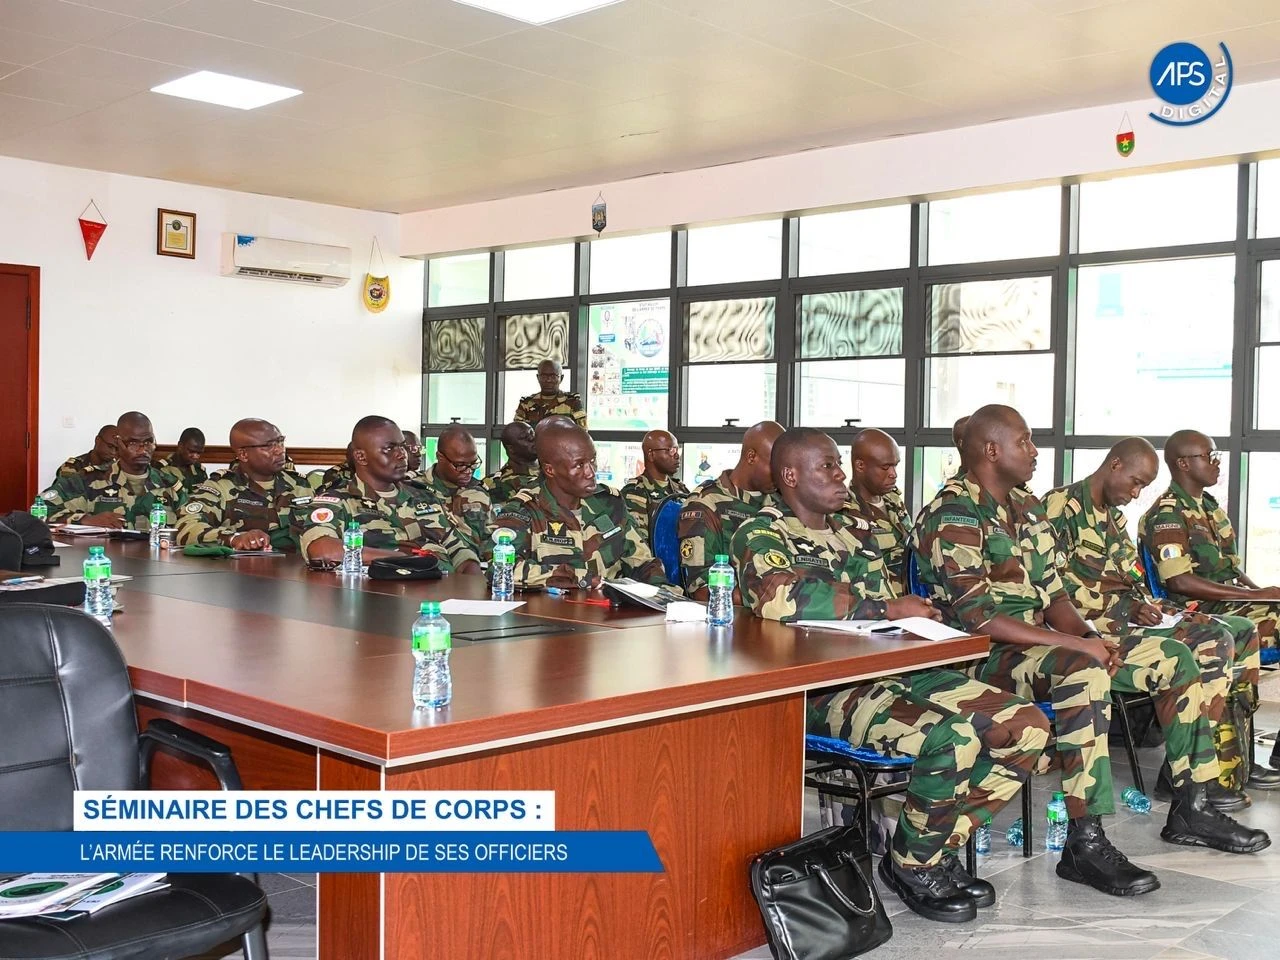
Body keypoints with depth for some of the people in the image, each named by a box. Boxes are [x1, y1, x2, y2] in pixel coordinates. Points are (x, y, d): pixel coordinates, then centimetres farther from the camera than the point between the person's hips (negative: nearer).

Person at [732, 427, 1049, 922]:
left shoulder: (851, 530, 23)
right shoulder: (761, 534, -3)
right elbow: (782, 599, -24)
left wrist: (915, 613, 0)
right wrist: (888, 608, -15)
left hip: (896, 671, 8)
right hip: (827, 691, -8)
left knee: (1027, 725, -5)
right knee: (954, 740, -31)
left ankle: (935, 849, 7)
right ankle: (913, 867, -4)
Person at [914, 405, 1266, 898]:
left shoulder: (1027, 509, 16)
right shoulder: (952, 516, -14)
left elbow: (1053, 596, 17)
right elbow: (975, 618, -22)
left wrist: (1093, 639, -4)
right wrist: (1075, 644, -22)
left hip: (1041, 644, 10)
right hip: (983, 657, -9)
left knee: (1174, 658, 5)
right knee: (1084, 673, -37)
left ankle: (1190, 808, 12)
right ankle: (1085, 844, -32)